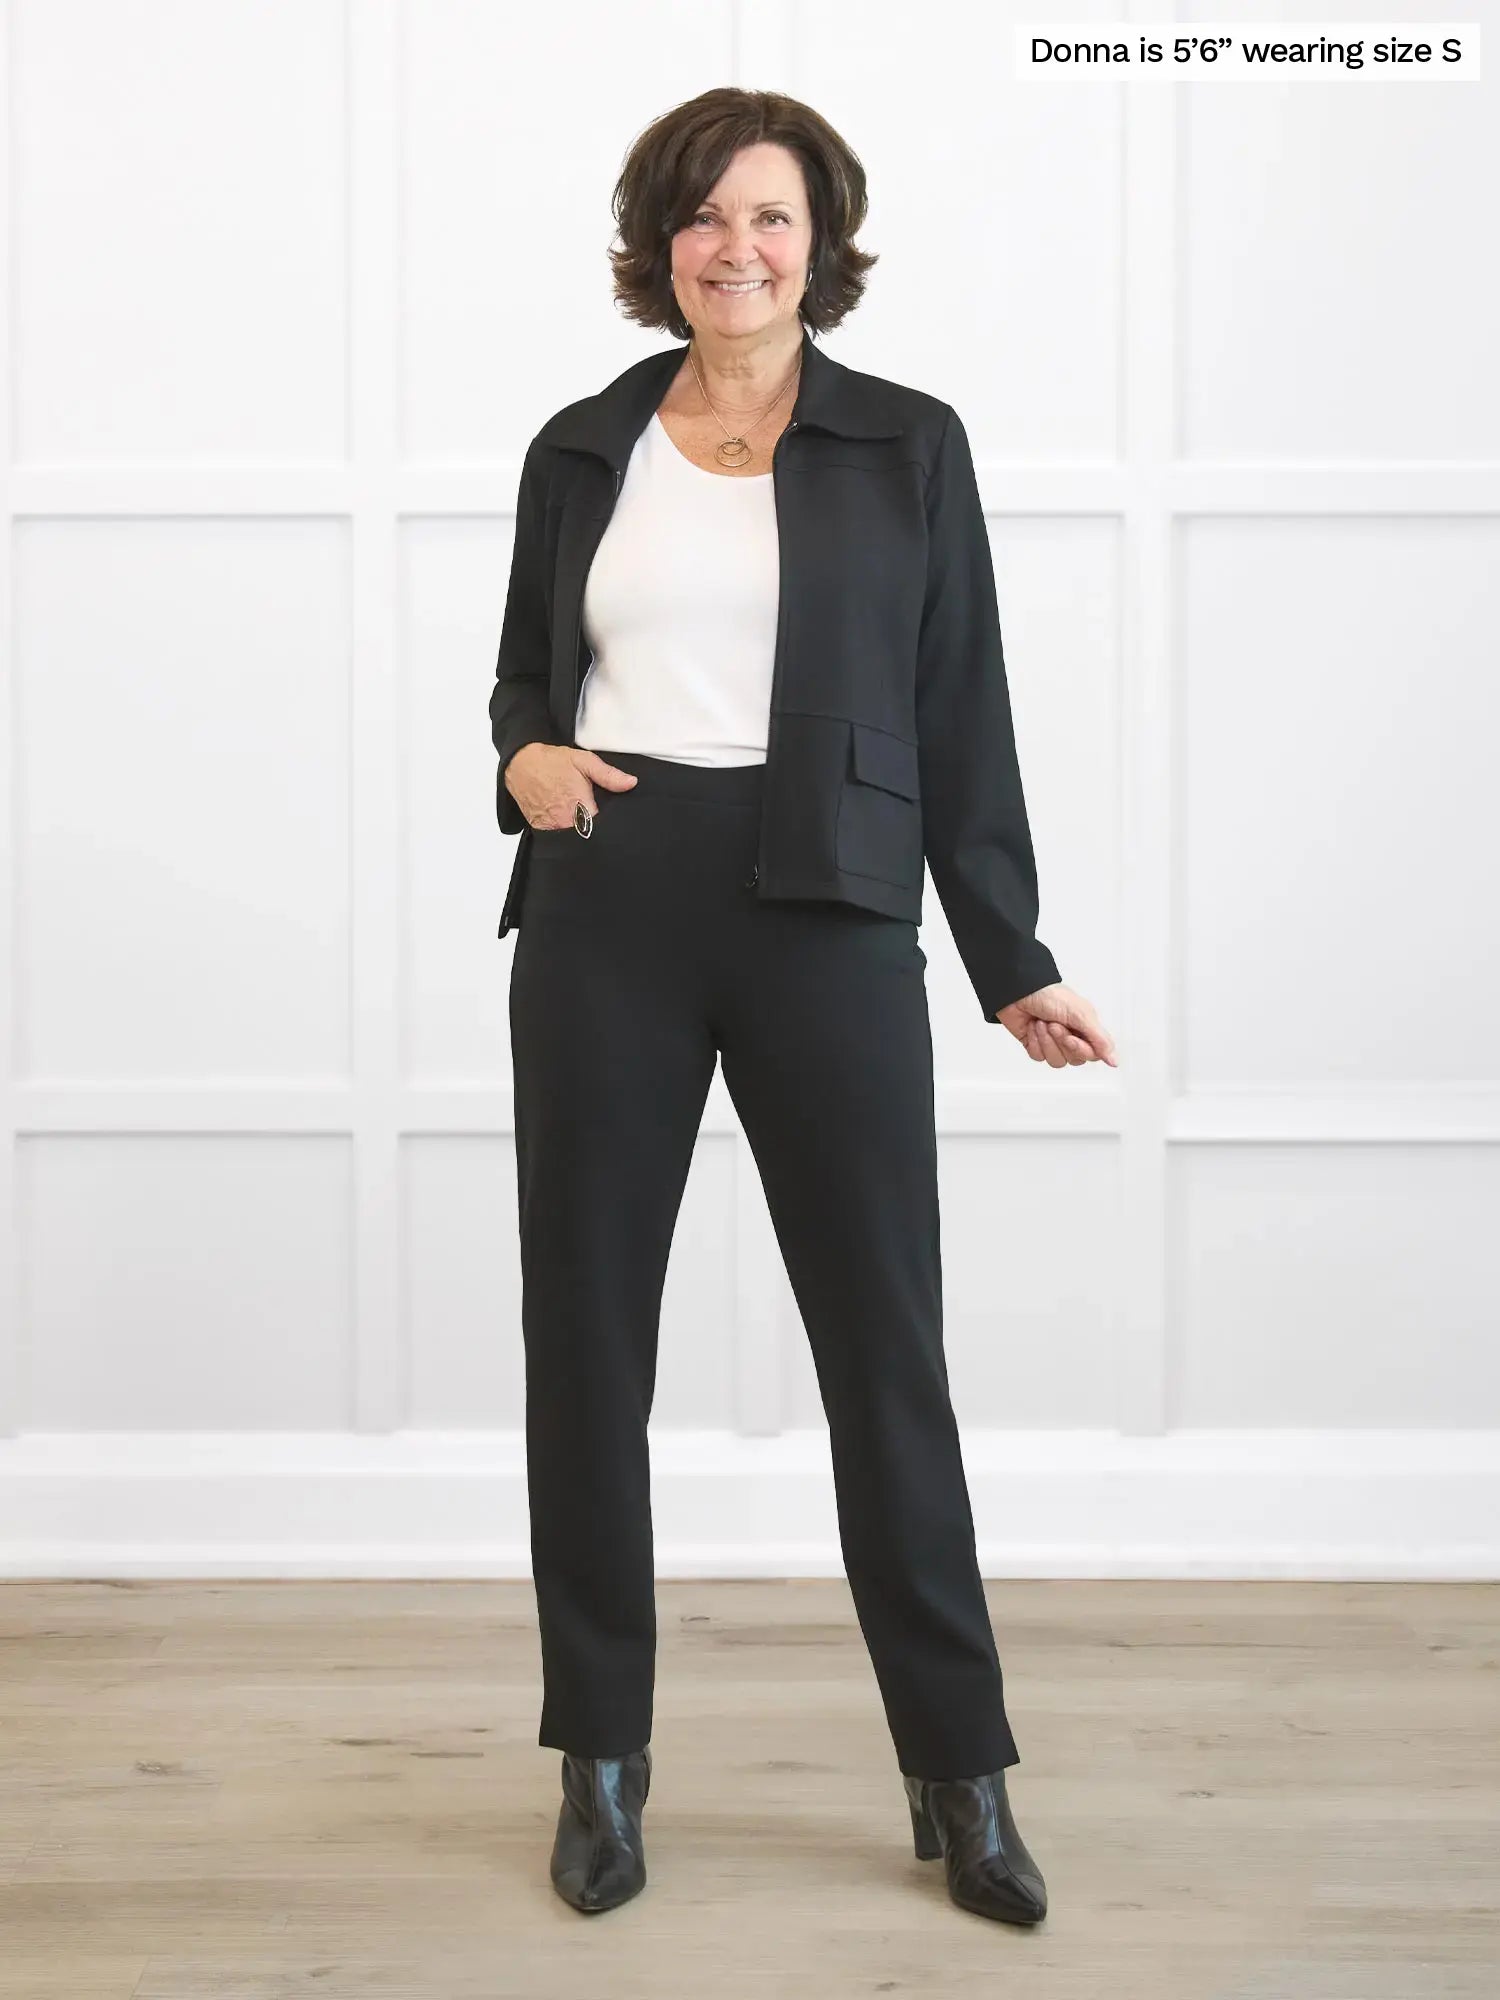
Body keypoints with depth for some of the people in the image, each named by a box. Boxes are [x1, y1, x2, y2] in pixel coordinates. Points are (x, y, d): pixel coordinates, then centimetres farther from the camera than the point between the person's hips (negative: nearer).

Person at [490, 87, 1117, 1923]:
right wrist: (523, 757, -5)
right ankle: (601, 1758, 20)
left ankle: (959, 1774, 15)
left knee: (885, 1338, 2)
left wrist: (1010, 966, 4)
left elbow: (962, 715, 5)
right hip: (606, 913, 2)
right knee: (585, 1328, 5)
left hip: (826, 920, -2)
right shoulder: (582, 449, 10)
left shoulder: (908, 446, 5)